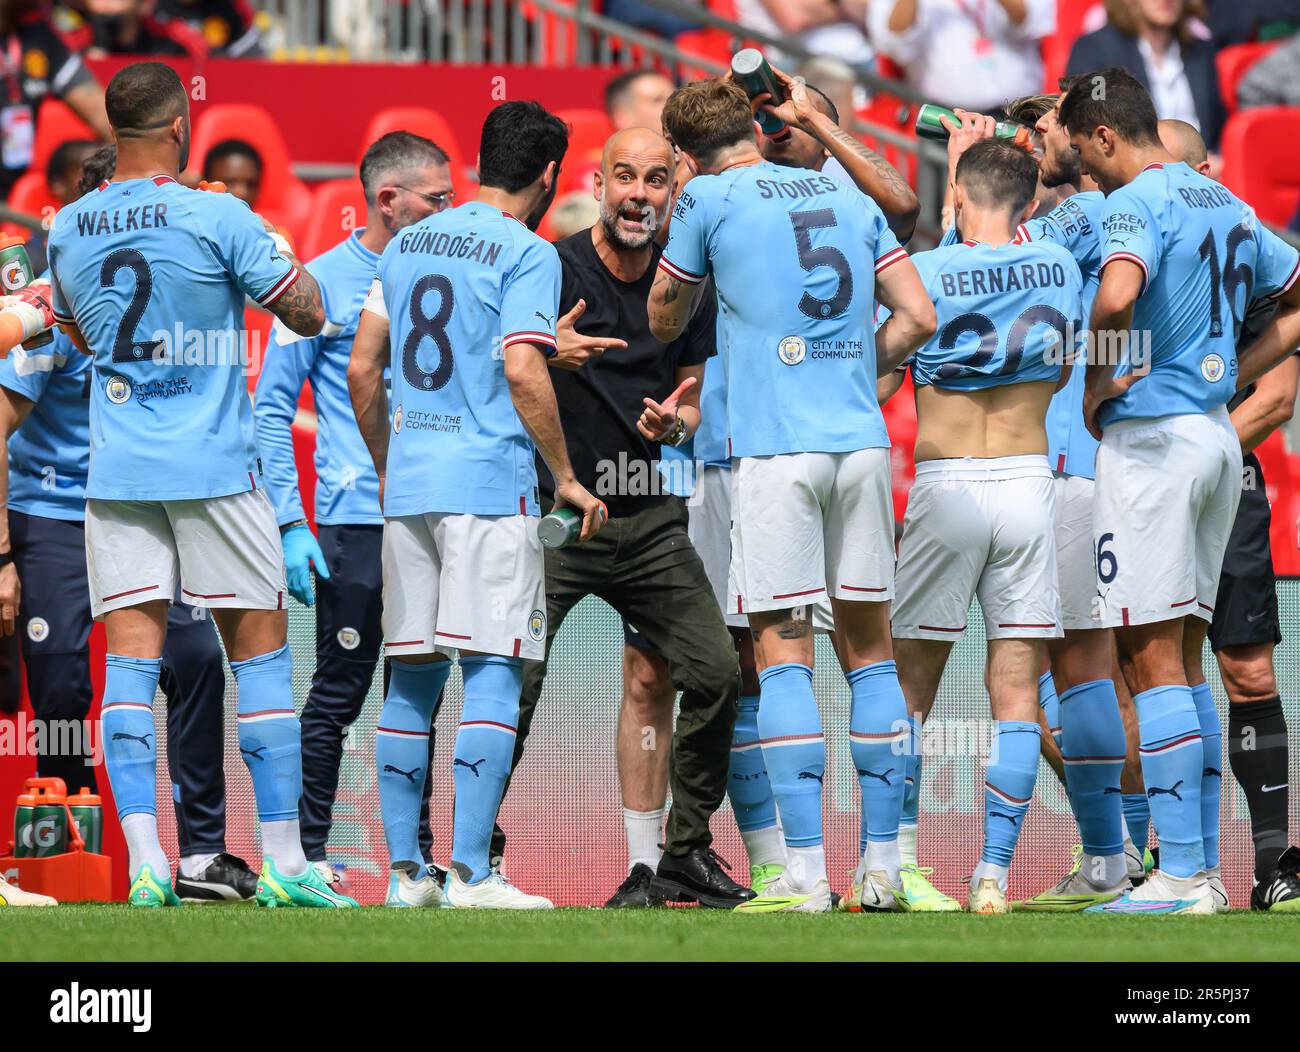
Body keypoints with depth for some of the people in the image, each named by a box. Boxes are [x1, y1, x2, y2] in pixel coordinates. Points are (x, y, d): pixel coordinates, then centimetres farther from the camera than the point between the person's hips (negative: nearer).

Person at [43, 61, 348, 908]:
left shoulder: (69, 230, 4)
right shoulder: (217, 218, -11)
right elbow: (308, 314, -4)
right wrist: (278, 252, 12)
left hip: (116, 472, 3)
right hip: (214, 466, -3)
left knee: (131, 662, 1)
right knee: (261, 652, 5)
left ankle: (145, 862, -10)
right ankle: (283, 862, 4)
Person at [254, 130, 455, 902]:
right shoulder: (324, 284, -2)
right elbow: (272, 410, -3)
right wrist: (291, 523, -10)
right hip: (356, 522, -5)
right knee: (338, 695, -3)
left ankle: (414, 861, 12)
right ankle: (309, 856, 4)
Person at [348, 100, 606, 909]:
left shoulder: (409, 244, 14)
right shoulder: (527, 253, -6)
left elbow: (362, 371, 14)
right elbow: (523, 372, -16)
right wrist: (566, 477, -6)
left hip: (408, 479, 6)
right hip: (490, 480, -6)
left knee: (412, 676, 10)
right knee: (493, 671, -6)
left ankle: (405, 869, 11)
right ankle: (472, 871, -13)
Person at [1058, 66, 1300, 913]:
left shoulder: (1136, 204, -12)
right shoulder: (1224, 205, 15)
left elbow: (1117, 295, -33)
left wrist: (1097, 383, -17)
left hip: (1151, 435, -9)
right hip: (1217, 435, 9)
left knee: (1153, 659, -8)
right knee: (1185, 657, 13)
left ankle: (1182, 876, -11)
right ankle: (1202, 867, 12)